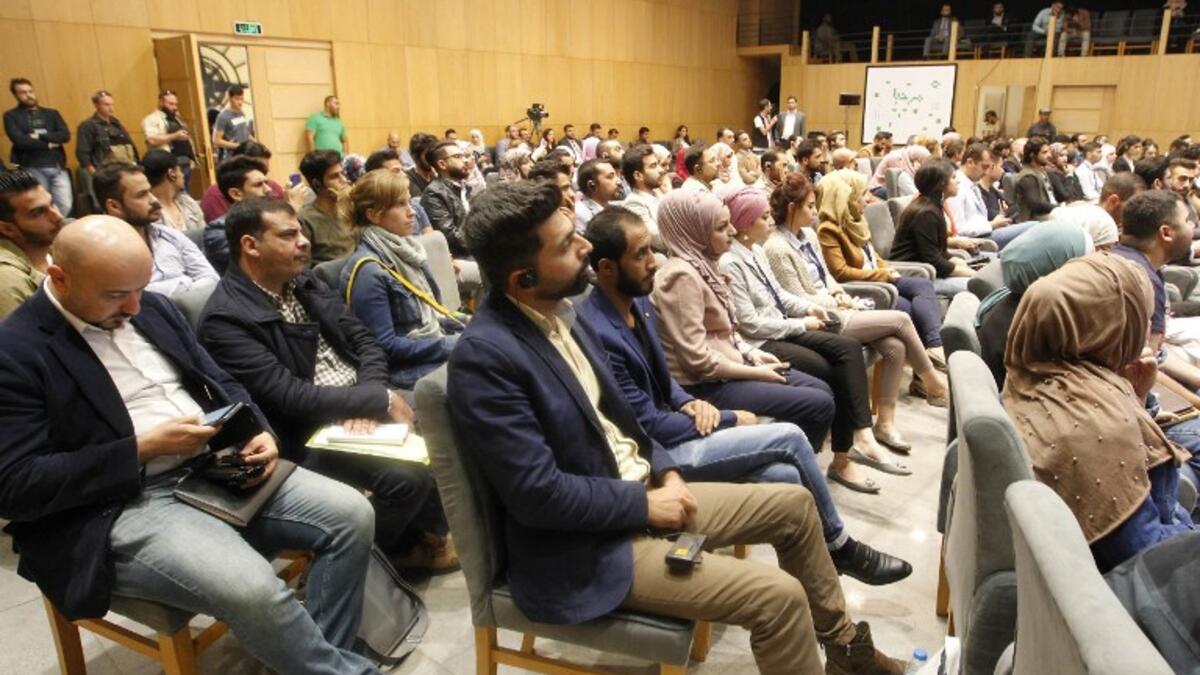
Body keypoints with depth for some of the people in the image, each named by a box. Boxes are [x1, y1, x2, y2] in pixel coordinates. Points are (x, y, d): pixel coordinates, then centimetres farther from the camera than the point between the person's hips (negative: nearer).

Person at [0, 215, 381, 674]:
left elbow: (219, 382, 17)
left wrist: (256, 430, -4)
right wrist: (144, 448, -18)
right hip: (121, 506, -6)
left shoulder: (153, 308, 10)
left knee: (351, 515, -8)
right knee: (252, 588, -31)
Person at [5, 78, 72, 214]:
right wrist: (49, 143, -6)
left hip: (58, 167, 3)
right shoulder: (11, 116, 7)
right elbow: (19, 141, -9)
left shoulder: (51, 113, 17)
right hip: (33, 170, -2)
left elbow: (65, 135, 2)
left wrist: (40, 136, -9)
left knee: (65, 206, -5)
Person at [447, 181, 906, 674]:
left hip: (640, 490, 9)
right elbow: (538, 493, -26)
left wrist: (664, 471, -1)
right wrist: (645, 504, -16)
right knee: (779, 596, -18)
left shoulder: (559, 313, 3)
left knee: (794, 504, 14)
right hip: (583, 548, -9)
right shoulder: (484, 354, -25)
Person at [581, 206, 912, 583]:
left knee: (784, 476, -13)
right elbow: (649, 426, -20)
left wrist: (689, 403, -5)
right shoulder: (598, 334, -25)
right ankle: (838, 547, 10)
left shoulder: (638, 302, 4)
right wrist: (730, 420, -9)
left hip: (668, 429, 8)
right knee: (789, 438, -11)